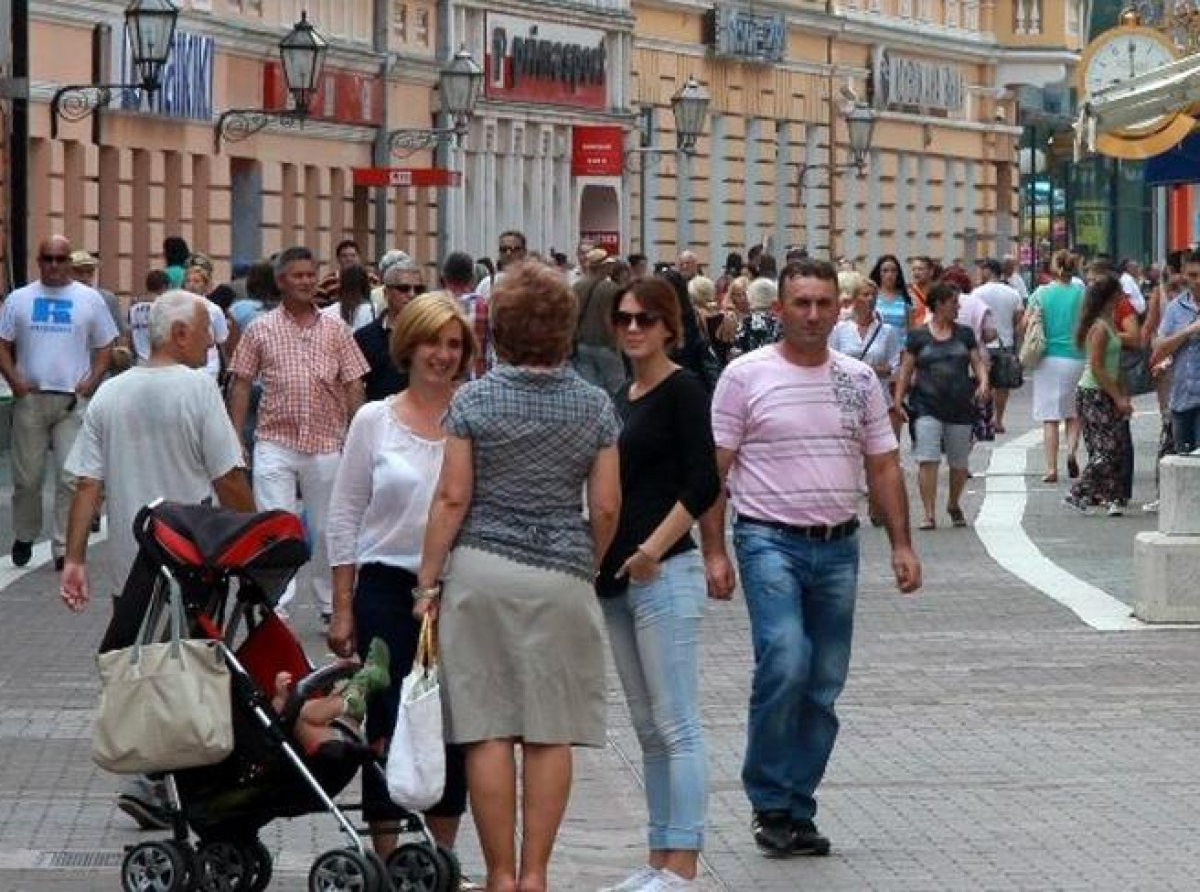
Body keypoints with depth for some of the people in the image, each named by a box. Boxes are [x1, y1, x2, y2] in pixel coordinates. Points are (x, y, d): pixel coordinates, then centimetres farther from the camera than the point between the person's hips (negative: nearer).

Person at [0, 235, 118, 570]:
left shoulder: (90, 300, 6)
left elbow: (104, 347, 9)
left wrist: (91, 382, -5)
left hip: (73, 401, -1)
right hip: (30, 398, 1)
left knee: (70, 478, -6)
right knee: (27, 477, 7)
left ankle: (64, 548, -3)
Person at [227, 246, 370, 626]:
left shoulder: (335, 331, 7)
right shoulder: (260, 330, 3)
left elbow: (353, 385, 8)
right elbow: (241, 384, 4)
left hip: (326, 443, 2)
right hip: (276, 442, -2)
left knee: (326, 528, 10)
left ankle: (330, 603, 22)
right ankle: (275, 606, -9)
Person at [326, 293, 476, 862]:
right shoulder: (375, 421, 2)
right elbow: (345, 515, 5)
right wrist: (343, 608, 1)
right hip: (388, 586, -1)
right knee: (387, 727, 0)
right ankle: (385, 862, 9)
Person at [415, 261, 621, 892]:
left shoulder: (473, 401, -2)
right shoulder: (595, 406, 3)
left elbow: (452, 499, -5)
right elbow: (605, 507, 3)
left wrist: (427, 583, 1)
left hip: (480, 572, -1)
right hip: (562, 578, 1)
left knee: (489, 731, 2)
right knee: (551, 734, 5)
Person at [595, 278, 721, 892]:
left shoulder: (682, 392, -8)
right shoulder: (622, 399, 16)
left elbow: (702, 485, -16)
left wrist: (654, 549, -21)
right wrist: (601, 559, 14)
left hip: (663, 573, -9)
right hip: (618, 577, 9)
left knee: (676, 726, -8)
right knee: (649, 730, 12)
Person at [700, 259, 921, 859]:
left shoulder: (859, 380, 10)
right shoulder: (746, 376, -2)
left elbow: (883, 466, 15)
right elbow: (713, 469, -3)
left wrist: (901, 545, 7)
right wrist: (713, 552, -9)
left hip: (838, 545, 5)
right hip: (770, 542, -5)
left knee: (824, 686, 6)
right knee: (785, 664, -20)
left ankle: (796, 810, 15)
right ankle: (769, 802, -5)